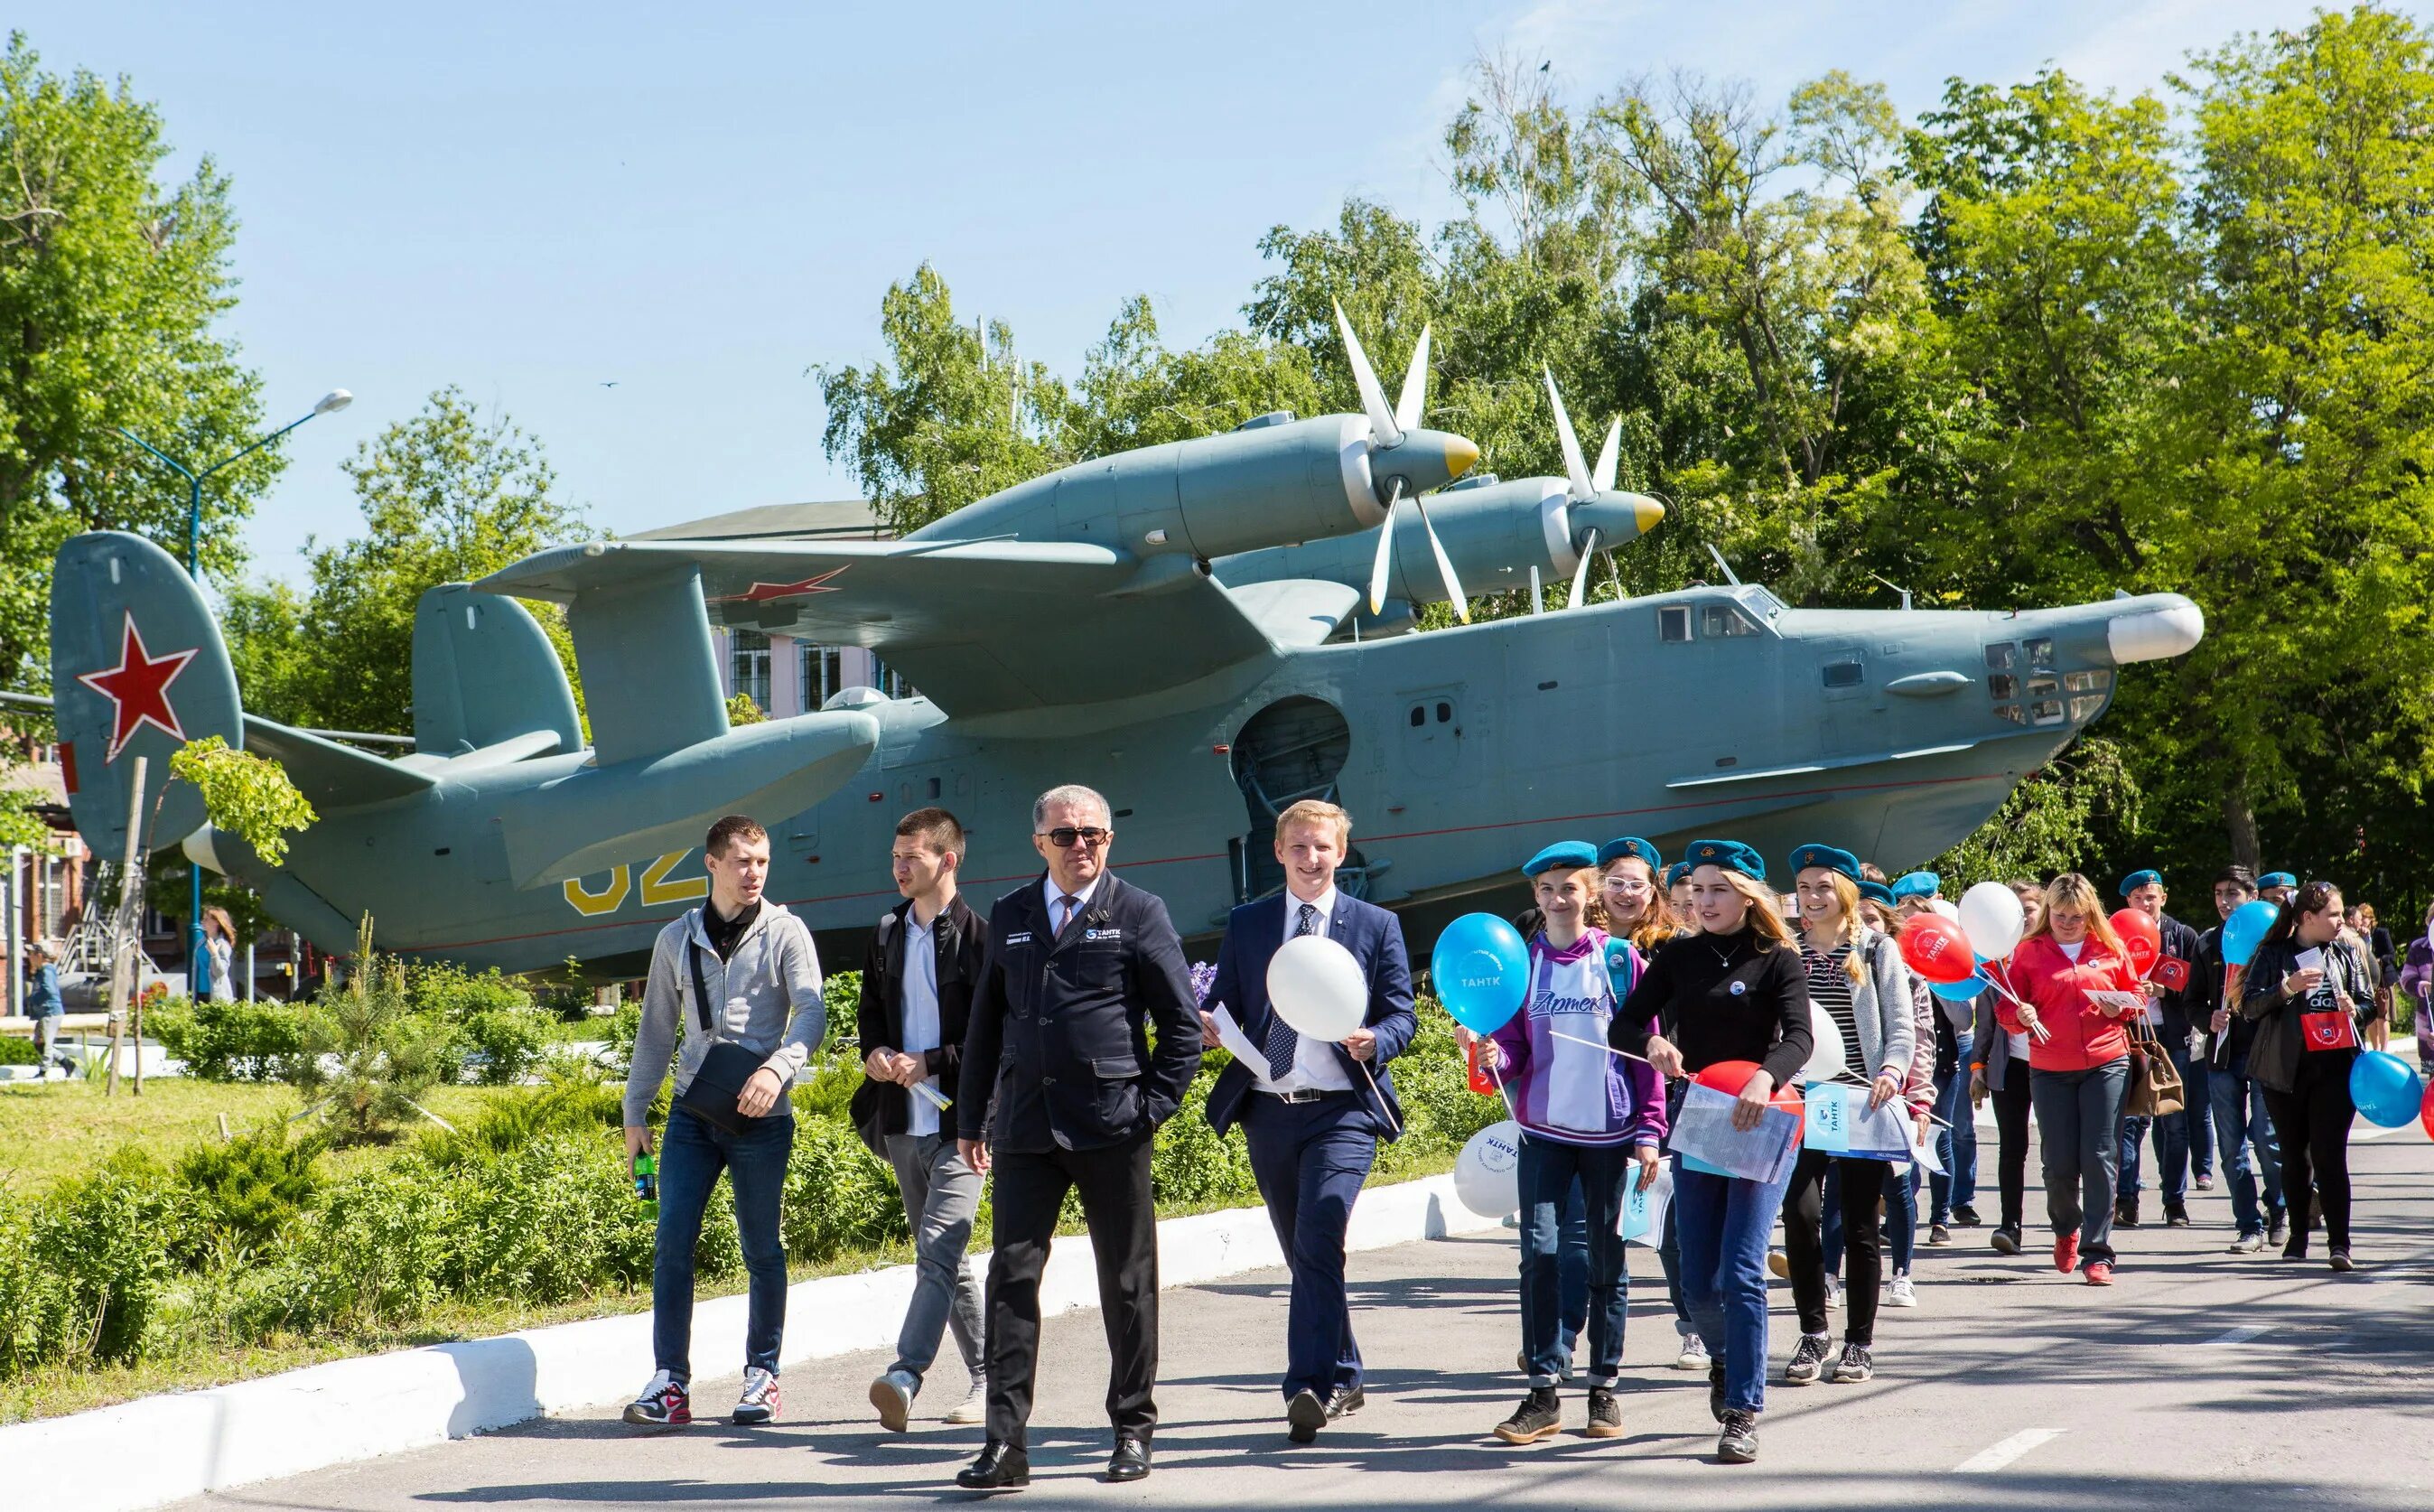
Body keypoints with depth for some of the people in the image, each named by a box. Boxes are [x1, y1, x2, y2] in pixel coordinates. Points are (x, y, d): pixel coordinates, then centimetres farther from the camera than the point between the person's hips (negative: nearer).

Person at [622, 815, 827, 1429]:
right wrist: (635, 1113, 13)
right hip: (692, 1111, 2)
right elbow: (657, 1030, 16)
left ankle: (762, 1375, 17)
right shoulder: (677, 939, 11)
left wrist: (777, 1067, -27)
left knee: (761, 1248, 5)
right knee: (671, 1243, -7)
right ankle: (671, 1382, -6)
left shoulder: (784, 932, 2)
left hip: (761, 1117, -2)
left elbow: (812, 1011, -9)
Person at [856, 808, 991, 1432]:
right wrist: (874, 1052, 1)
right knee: (939, 1258, 13)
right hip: (904, 1121, 8)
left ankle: (905, 1376, -29)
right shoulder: (887, 936, 14)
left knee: (938, 1248, -18)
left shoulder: (979, 937, -8)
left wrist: (931, 1064, -16)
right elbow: (869, 1011, 23)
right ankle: (986, 1377, 23)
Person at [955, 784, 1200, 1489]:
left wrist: (1154, 1106, -5)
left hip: (1112, 1128, -2)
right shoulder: (1010, 916, 12)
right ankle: (1005, 1443, -4)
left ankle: (1133, 1432, 18)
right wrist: (972, 1119, 15)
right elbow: (986, 1023, 18)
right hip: (1026, 1128, 3)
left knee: (1127, 1284, 6)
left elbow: (1183, 1021, 3)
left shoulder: (1140, 914, 2)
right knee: (1012, 1276, -5)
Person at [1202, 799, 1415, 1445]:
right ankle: (1344, 1381, 26)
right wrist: (1209, 1028, -12)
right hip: (1267, 1112, 4)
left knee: (1319, 1243, -19)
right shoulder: (1246, 924, 12)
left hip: (1342, 1109, -4)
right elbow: (1221, 1005, 11)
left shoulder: (1377, 925, 5)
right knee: (1302, 1255, 12)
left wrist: (1376, 1042, -18)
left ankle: (1310, 1388, -23)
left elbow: (1401, 1014, 4)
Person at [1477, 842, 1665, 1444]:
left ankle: (1604, 1389, 15)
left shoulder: (1619, 959, 1)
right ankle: (1543, 1393, -4)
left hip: (1610, 1132, -1)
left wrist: (1649, 1131, -3)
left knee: (1607, 1259, 4)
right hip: (1544, 1129, 1)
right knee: (1539, 1251, -9)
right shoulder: (1523, 961, 5)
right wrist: (1493, 1056, -16)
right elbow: (1516, 1051, 7)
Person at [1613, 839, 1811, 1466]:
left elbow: (1799, 1037, -17)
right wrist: (1653, 1042, -21)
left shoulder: (1778, 960, -3)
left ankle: (1743, 1413, -8)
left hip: (1760, 1129, -4)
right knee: (1697, 1281, 6)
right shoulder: (1677, 957, 8)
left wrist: (1764, 1078, -38)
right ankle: (1725, 1359, 38)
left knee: (1740, 1272, -13)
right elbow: (1623, 1027, 3)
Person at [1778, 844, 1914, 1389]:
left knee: (1859, 1223, 2)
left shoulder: (1877, 950, 3)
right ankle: (1812, 1334, 6)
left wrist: (1892, 1069, -18)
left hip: (1861, 1103, -2)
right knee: (1800, 1212, -10)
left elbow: (1902, 1025, 0)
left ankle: (1860, 1343, 13)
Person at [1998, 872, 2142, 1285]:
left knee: (2100, 1159, -6)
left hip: (2106, 1063, 0)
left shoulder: (2110, 948, 7)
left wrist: (2119, 1007, -6)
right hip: (2050, 1069, 0)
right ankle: (2066, 1229, 32)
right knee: (2060, 1164, 2)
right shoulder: (2029, 952, 4)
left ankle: (2098, 1253, -2)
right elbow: (2006, 1008, 4)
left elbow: (2136, 995, 15)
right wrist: (2021, 1014, -18)